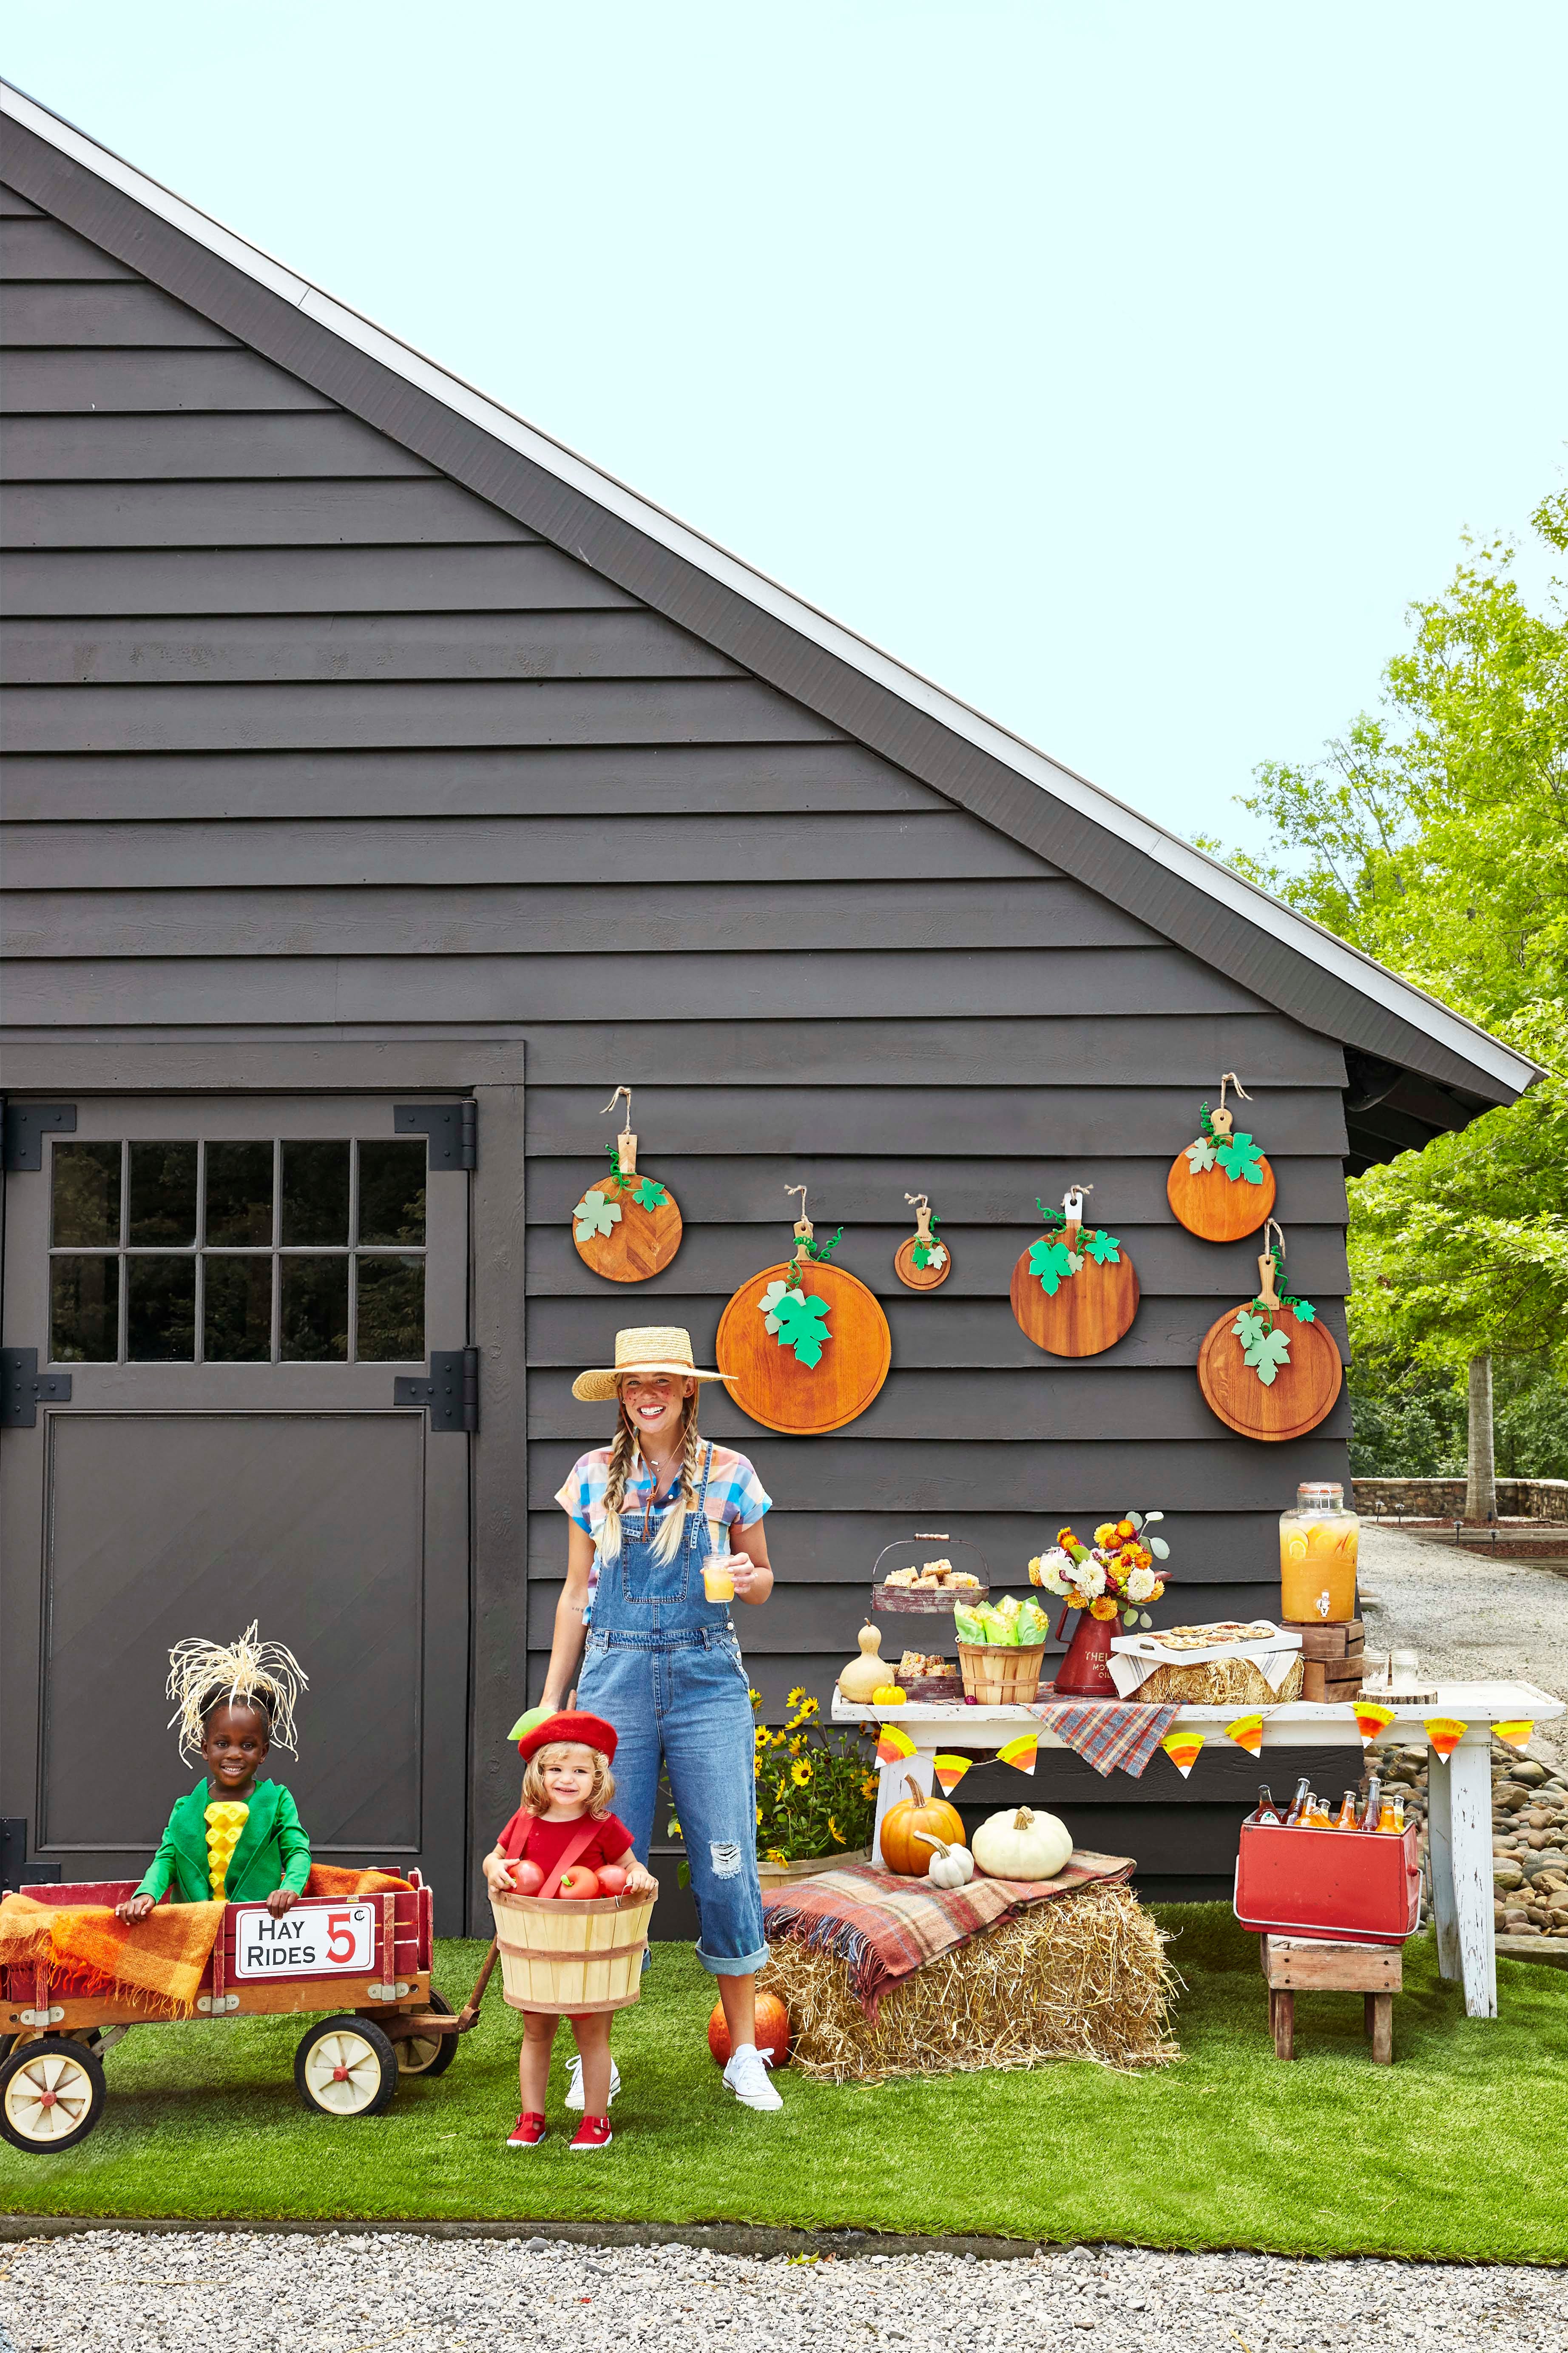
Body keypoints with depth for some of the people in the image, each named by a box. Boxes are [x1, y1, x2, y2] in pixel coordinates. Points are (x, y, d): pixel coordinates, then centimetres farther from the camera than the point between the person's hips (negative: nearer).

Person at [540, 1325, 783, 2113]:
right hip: (615, 1678, 1)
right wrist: (551, 1698, 11)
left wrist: (745, 1578, -13)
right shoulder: (593, 1476, 6)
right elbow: (576, 1592, 13)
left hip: (708, 1679, -1)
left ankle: (745, 2055, 13)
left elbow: (763, 1579, 11)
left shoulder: (728, 1474, 2)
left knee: (726, 1865, -1)